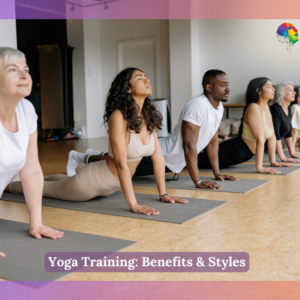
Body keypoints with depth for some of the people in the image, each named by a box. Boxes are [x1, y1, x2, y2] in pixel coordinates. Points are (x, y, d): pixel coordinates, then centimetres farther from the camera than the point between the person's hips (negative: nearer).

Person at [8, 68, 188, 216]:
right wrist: (133, 205, -35)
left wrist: (163, 194, -5)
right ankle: (8, 184, 46)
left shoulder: (149, 117, -9)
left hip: (113, 185, 7)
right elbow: (121, 163, -34)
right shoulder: (119, 116, -31)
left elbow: (158, 157, -4)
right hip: (94, 180, -7)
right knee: (46, 188, 19)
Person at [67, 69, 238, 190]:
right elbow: (189, 145, -32)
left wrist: (217, 173, 5)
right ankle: (83, 158, 27)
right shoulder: (197, 105, -29)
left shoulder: (219, 107, 1)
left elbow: (213, 141, 10)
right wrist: (198, 182, -32)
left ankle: (95, 155, 50)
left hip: (174, 162, 9)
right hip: (162, 156, -9)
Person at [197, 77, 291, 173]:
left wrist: (273, 161, 7)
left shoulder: (266, 107, 4)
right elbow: (260, 139, -27)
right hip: (234, 151, -9)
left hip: (244, 154, 9)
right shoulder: (253, 108, -23)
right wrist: (259, 167, -31)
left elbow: (271, 136, 8)